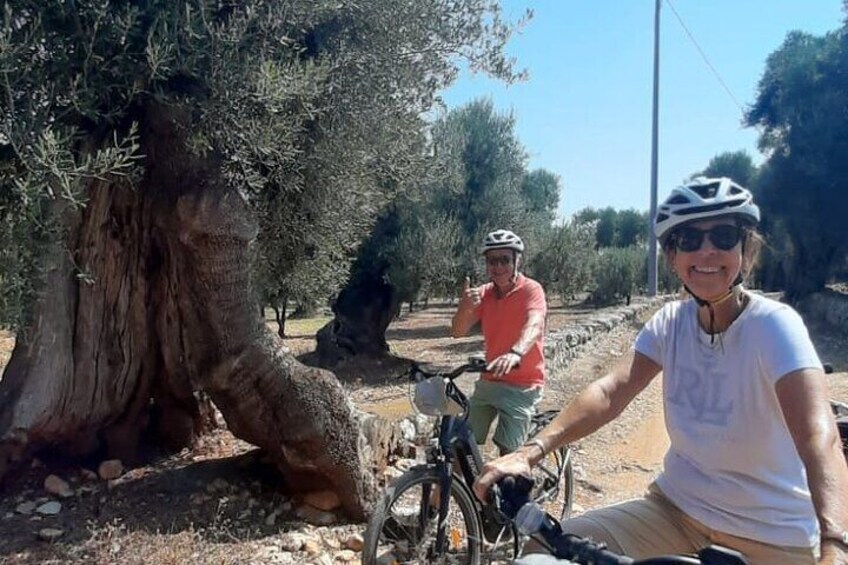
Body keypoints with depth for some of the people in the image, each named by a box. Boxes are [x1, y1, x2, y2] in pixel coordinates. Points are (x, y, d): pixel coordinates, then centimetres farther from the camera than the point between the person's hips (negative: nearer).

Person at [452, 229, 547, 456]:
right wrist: (465, 308, -28)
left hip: (522, 385, -5)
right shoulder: (483, 294, 2)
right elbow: (458, 332, -6)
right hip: (488, 382, 5)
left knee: (508, 452, -8)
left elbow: (534, 325, -33)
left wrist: (515, 354, -53)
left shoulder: (531, 289, -13)